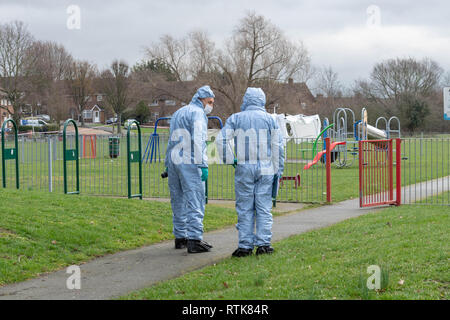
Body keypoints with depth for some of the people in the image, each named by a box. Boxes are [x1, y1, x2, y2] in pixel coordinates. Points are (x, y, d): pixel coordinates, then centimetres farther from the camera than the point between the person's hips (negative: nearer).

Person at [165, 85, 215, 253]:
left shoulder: (178, 113, 23)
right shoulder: (198, 113, -4)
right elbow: (198, 140, -15)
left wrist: (168, 165, 25)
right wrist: (203, 165, -18)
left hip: (173, 161, 9)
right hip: (189, 162, -8)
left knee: (178, 201, 13)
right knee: (195, 200, -10)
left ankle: (180, 237, 16)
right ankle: (194, 239, -15)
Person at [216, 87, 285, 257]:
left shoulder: (235, 119, 5)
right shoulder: (269, 119, 6)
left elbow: (221, 140, -7)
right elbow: (278, 146, 3)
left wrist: (230, 159, 2)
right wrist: (278, 170, 7)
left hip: (244, 168, 0)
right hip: (265, 168, 1)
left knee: (245, 208, 3)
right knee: (264, 208, 4)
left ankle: (245, 246, 2)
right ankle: (263, 244, 3)